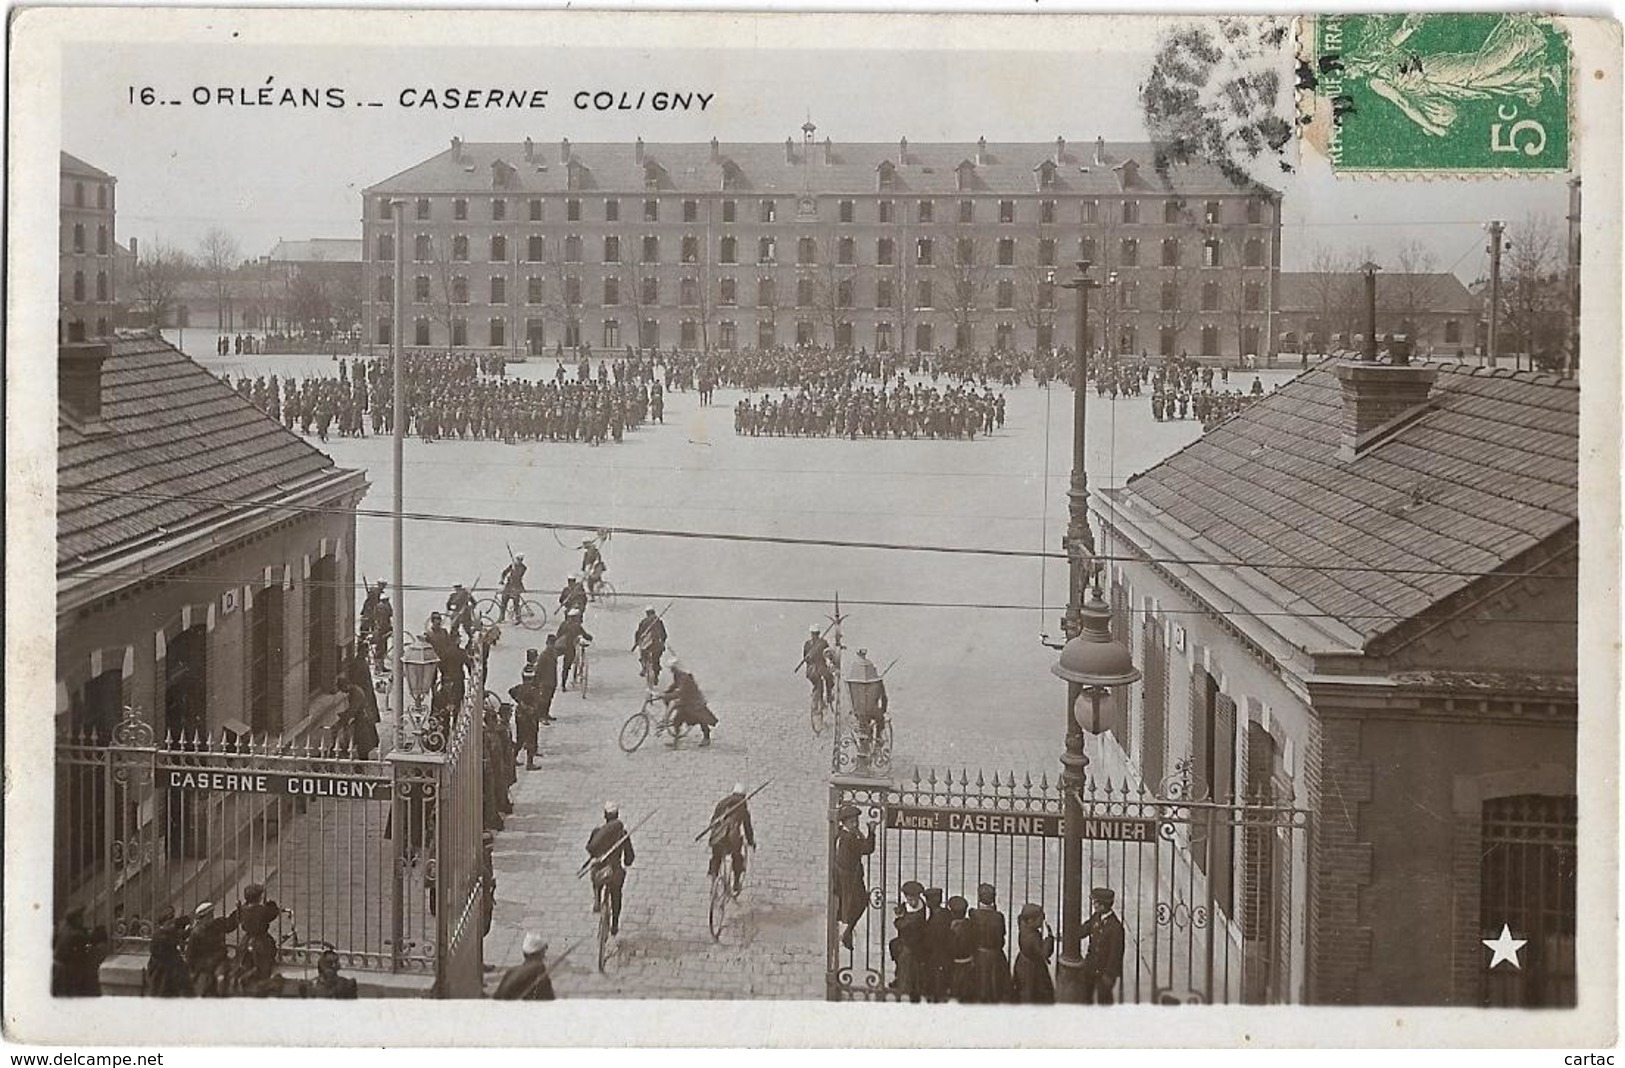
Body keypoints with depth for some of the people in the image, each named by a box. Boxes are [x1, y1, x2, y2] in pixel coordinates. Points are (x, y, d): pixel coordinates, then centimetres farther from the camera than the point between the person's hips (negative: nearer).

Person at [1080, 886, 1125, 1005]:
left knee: (1103, 998, 10)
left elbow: (1115, 952, -22)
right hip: (1091, 966, 8)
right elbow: (1083, 931, 10)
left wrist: (1109, 974, -17)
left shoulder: (1115, 926, -28)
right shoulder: (1096, 917, -5)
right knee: (1085, 994, 24)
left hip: (1105, 969, -8)